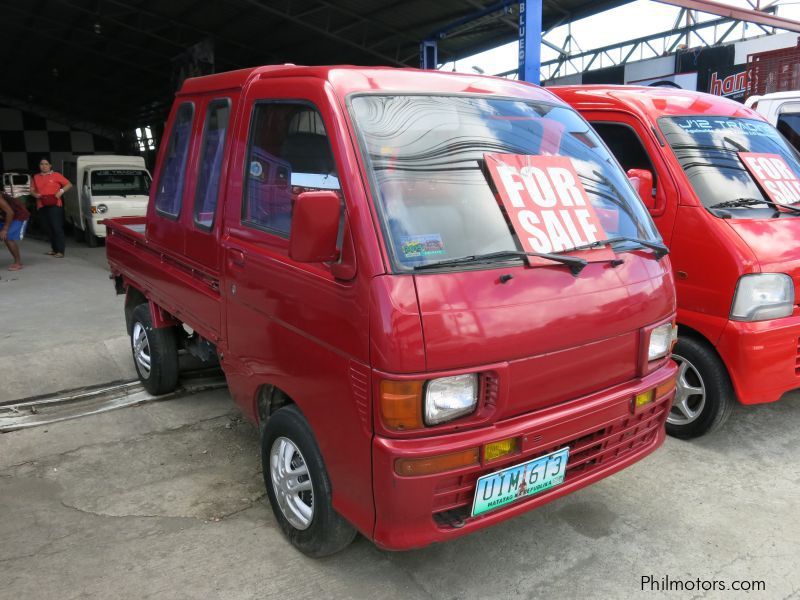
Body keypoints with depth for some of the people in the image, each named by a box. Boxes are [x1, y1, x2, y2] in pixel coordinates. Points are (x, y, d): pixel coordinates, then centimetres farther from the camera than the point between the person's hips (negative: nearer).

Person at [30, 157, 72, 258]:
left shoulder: (56, 175, 1)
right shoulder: (36, 177, 15)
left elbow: (69, 184, 2)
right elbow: (32, 190, 19)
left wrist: (61, 191, -13)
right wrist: (35, 194, -3)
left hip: (54, 205, -5)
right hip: (42, 206, 5)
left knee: (57, 227, -10)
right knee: (48, 228, 8)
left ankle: (60, 251, -11)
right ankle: (54, 248, 16)